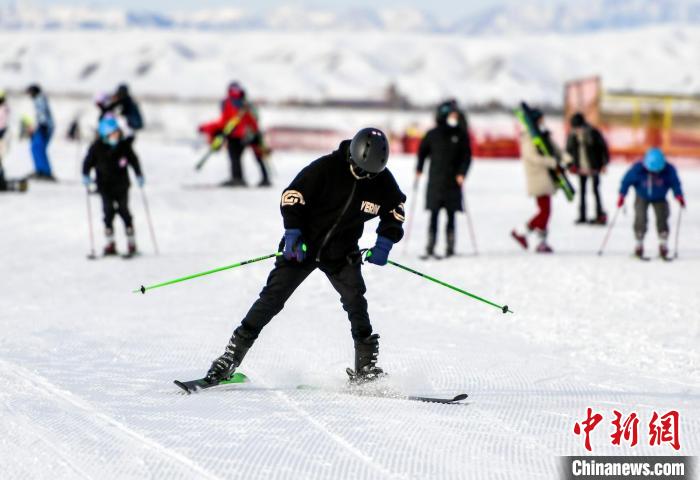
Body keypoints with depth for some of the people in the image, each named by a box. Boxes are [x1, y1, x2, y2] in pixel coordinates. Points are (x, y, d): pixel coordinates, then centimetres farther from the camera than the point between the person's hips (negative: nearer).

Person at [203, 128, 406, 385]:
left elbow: (395, 210, 10)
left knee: (354, 299, -14)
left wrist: (385, 242, -2)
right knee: (272, 297, -7)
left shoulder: (383, 181, -9)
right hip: (303, 245, -2)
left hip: (341, 252, 2)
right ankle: (234, 352, -3)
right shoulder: (326, 168, -20)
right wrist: (293, 233, -22)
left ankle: (366, 363, -3)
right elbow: (292, 195, -14)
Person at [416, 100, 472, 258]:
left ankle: (450, 248, 6)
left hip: (453, 181, 0)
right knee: (434, 215, -2)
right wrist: (419, 169, 7)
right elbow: (423, 150, 15)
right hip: (435, 180, 0)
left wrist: (462, 173, -9)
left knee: (451, 215, 2)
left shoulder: (461, 135, 3)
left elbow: (467, 156, 3)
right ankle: (430, 248, -2)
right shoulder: (433, 135, 4)